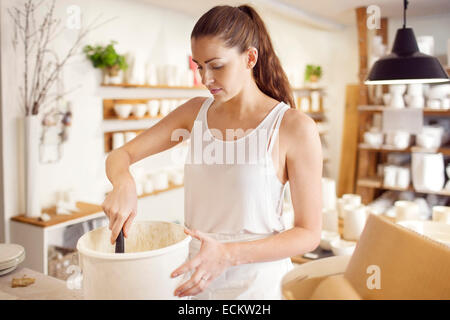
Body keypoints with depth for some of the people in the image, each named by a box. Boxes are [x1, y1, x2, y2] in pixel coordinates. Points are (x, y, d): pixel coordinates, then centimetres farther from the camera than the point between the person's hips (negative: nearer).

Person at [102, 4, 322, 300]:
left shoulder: (295, 127, -15)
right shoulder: (196, 111, -1)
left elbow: (309, 234, -13)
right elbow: (121, 155, 1)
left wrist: (228, 254, -25)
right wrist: (124, 184, -22)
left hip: (258, 284, -4)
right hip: (196, 280, 5)